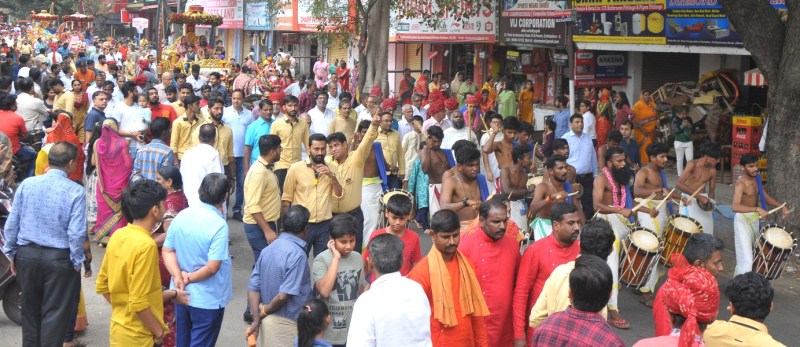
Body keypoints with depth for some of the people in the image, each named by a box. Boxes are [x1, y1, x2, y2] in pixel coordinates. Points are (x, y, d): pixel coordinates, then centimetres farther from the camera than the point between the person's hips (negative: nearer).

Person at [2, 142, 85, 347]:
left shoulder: (26, 184, -1)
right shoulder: (75, 191, -12)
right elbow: (76, 233, -16)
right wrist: (77, 262, -4)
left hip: (27, 254, 4)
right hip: (59, 258, -4)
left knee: (30, 310, 20)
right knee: (55, 314, 8)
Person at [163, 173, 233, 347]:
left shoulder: (181, 216, -2)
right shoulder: (219, 225, -21)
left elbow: (167, 251, 0)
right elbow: (212, 267, -24)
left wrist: (178, 275, -13)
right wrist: (189, 278, -10)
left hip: (182, 294, 6)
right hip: (207, 300, -6)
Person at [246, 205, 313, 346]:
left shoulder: (268, 250, 4)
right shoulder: (297, 254, -19)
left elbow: (253, 287, 2)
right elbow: (284, 295, -23)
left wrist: (257, 320, 0)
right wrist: (266, 310, -7)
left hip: (268, 321, 8)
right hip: (287, 324, -7)